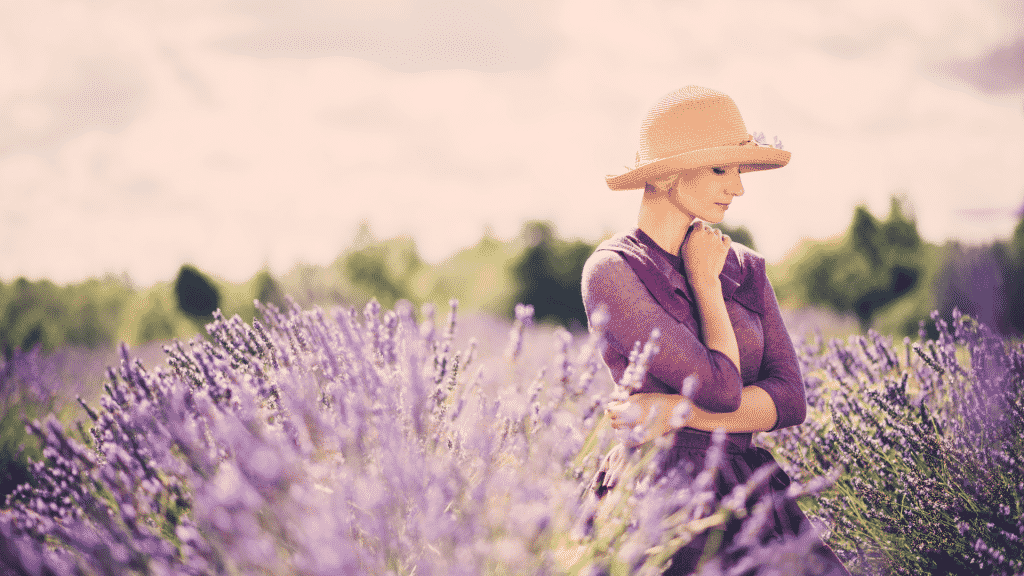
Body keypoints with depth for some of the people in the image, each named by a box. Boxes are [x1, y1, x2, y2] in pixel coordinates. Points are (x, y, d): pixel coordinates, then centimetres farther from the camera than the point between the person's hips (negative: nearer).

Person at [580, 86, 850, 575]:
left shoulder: (744, 267, 12)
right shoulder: (611, 271, -7)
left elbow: (790, 401, 3)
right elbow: (719, 387, -13)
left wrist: (677, 411, -9)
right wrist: (705, 283, 0)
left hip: (750, 495, 5)